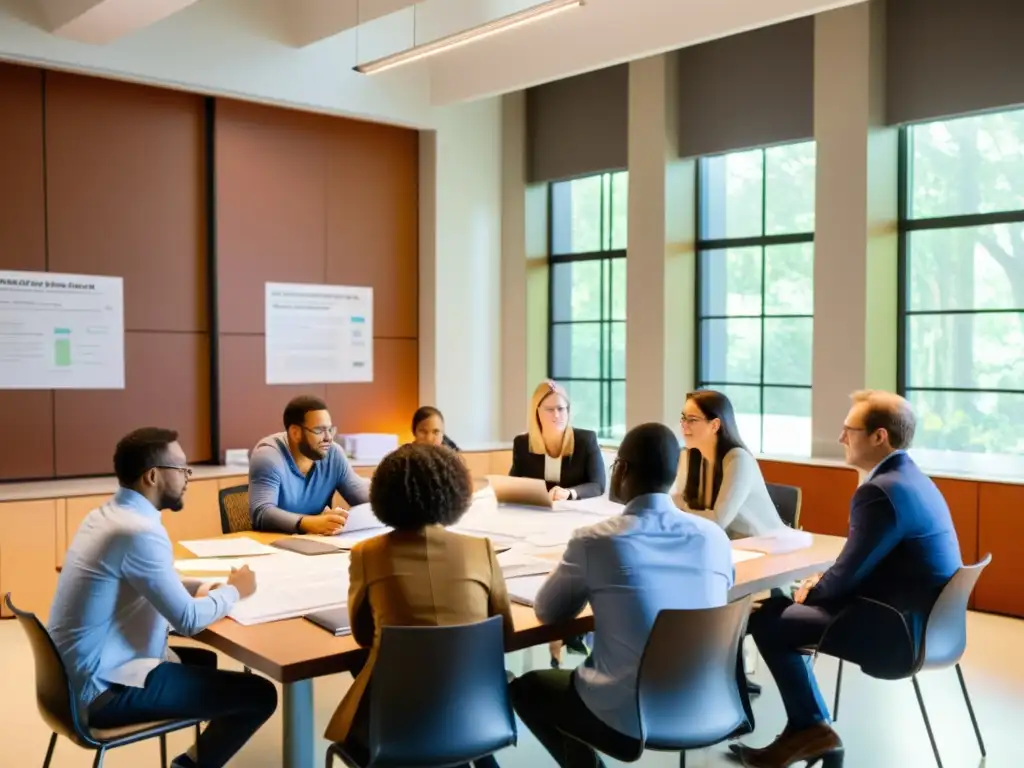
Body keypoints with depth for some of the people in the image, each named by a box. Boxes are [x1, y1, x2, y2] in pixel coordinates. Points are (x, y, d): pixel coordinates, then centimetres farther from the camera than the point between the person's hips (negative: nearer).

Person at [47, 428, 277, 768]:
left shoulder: (104, 514, 5)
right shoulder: (139, 532, -24)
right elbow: (188, 621, -21)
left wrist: (206, 587, 6)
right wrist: (233, 591, -3)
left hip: (80, 675, 10)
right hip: (105, 690, -10)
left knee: (203, 660, 29)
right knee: (259, 694, -10)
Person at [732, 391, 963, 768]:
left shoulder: (879, 490, -23)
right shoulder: (912, 479, 9)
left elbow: (848, 574, -18)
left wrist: (812, 592, 2)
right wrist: (821, 584, 8)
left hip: (898, 634, -10)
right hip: (923, 622, 10)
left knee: (766, 621, -5)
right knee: (782, 608, 15)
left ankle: (811, 728, 11)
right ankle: (806, 725, 17)